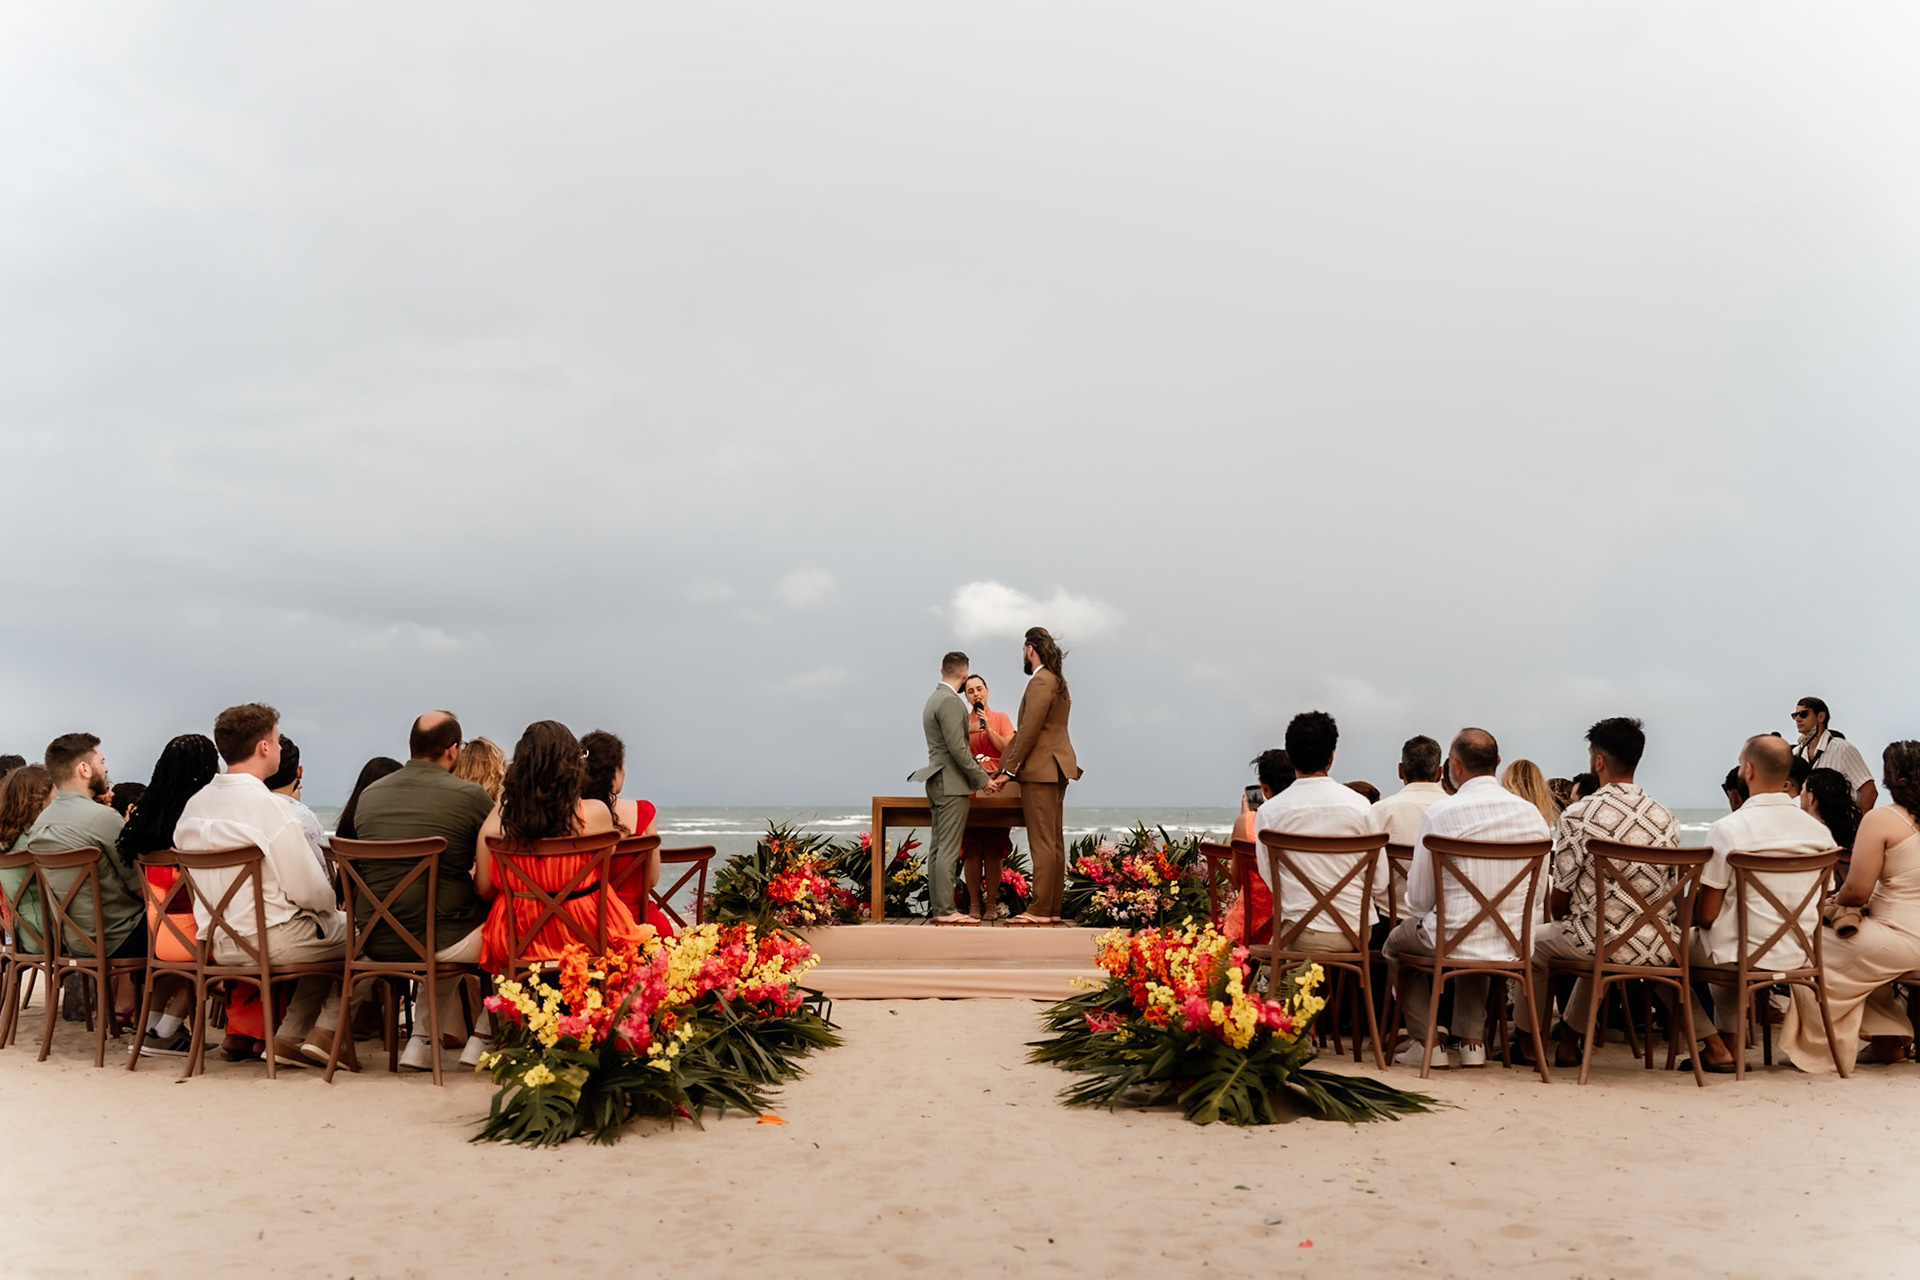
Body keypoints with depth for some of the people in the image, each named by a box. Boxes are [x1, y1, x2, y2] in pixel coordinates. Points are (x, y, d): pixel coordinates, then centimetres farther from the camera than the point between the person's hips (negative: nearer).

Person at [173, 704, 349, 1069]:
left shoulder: (195, 805, 6)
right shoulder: (266, 805, -19)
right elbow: (308, 889, -19)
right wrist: (332, 900, 5)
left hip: (218, 944, 8)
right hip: (268, 941, -8)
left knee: (326, 933, 26)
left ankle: (288, 1038, 18)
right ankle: (325, 1032, 12)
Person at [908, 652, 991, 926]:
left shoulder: (934, 698, 16)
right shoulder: (950, 701, -15)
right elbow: (957, 748, -20)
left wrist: (978, 770, 24)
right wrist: (982, 779, -14)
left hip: (939, 782, 10)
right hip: (952, 784, -10)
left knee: (938, 847, 10)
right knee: (948, 849, -9)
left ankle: (936, 907, 13)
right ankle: (945, 910, -10)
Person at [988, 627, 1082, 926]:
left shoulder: (1040, 682, -14)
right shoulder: (1058, 682, 19)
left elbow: (1029, 732, -19)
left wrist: (1009, 770, -14)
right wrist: (1007, 765, 18)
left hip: (1041, 770, -10)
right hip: (1055, 769, 10)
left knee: (1042, 843, -9)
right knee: (1054, 842, 9)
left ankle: (1040, 910, -9)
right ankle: (1053, 909, 12)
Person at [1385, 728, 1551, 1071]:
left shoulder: (1439, 813, -14)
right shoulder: (1531, 812, -1)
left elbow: (1419, 901, -7)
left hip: (1455, 942, -5)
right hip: (1516, 946, 5)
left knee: (1397, 940, 27)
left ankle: (1426, 1043, 25)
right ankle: (1472, 1042, 32)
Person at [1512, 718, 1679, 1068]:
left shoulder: (1579, 815, -13)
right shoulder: (1666, 817, 3)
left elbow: (1558, 900, -7)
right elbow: (1668, 888, 13)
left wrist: (1563, 920, 15)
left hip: (1602, 946, -5)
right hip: (1659, 949, 5)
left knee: (1535, 941, 25)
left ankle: (1528, 1042, 36)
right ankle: (1568, 1040, 46)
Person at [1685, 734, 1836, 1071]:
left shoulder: (1726, 830, -17)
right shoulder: (1819, 831, -1)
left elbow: (1706, 916, -13)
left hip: (1745, 959, -6)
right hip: (1799, 959, 6)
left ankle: (1714, 1047, 13)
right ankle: (1733, 1041, 28)